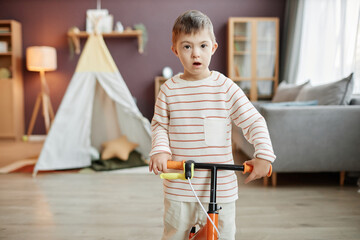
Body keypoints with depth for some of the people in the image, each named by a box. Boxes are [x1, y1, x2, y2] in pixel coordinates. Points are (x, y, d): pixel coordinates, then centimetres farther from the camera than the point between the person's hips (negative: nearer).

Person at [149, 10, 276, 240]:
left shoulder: (226, 87, -5)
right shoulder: (169, 89, -2)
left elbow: (255, 121, -4)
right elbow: (159, 125, 6)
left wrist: (264, 155, -15)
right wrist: (160, 150, -12)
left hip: (221, 188, 0)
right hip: (179, 187, 1)